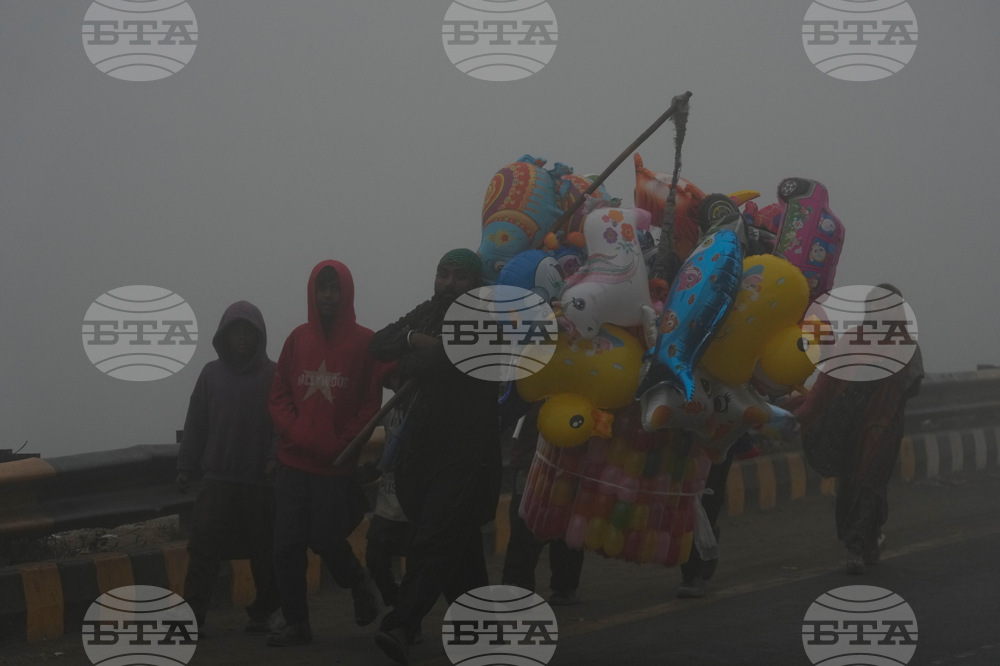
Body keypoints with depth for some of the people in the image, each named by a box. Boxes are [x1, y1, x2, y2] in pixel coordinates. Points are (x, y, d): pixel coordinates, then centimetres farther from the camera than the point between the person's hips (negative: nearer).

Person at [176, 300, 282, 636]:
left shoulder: (273, 376, -2)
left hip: (262, 482, -1)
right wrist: (186, 468, 6)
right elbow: (195, 425, 8)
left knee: (264, 551, 8)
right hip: (218, 479, 1)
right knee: (203, 548, -7)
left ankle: (265, 611, 23)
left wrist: (278, 462, -16)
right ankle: (191, 616, -8)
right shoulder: (211, 374, 6)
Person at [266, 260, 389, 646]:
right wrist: (299, 433, -9)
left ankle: (359, 583, 29)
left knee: (326, 540, -3)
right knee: (287, 545, -1)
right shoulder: (298, 339, 7)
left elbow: (370, 404, -3)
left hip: (339, 466, -3)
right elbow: (279, 397, 7)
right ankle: (296, 624, 9)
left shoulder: (364, 342, -3)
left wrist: (341, 446, -12)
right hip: (294, 462, 3)